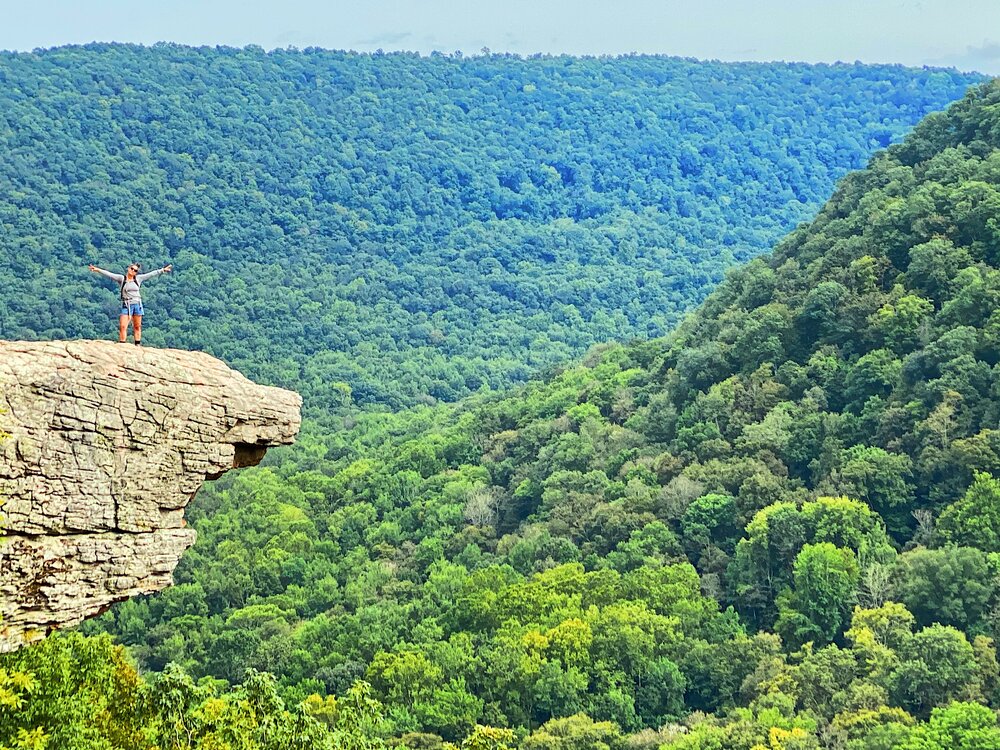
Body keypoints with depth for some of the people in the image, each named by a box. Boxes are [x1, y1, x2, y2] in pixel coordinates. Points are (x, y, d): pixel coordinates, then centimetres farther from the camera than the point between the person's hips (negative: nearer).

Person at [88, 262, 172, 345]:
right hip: (126, 305, -2)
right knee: (123, 326, -11)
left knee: (137, 327, 8)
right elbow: (109, 274, -8)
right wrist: (98, 270, -18)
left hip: (137, 304, 3)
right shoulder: (121, 278, 1)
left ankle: (138, 345, 13)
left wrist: (163, 270, 14)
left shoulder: (138, 278, 8)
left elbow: (151, 274, 12)